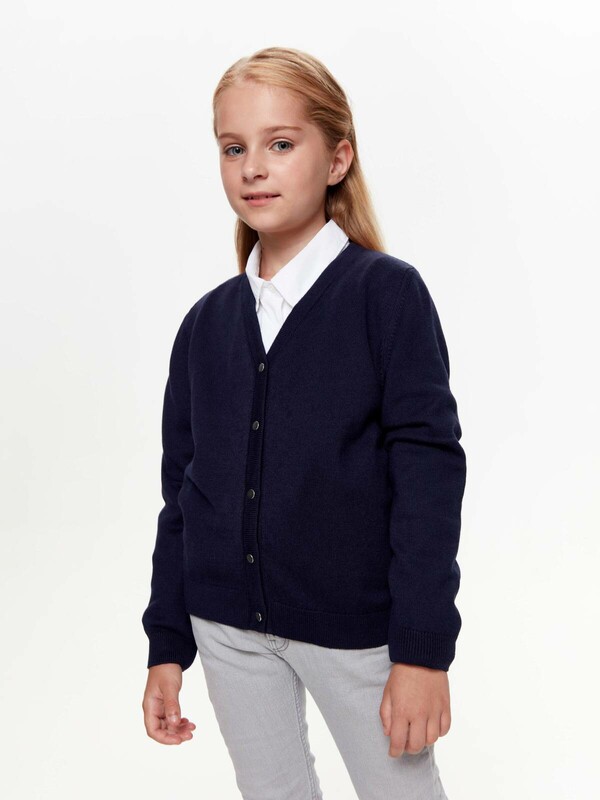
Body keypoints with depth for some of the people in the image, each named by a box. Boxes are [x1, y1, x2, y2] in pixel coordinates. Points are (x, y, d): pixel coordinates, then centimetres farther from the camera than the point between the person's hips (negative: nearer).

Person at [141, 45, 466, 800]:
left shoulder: (387, 292, -10)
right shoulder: (208, 320, 3)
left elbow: (428, 469, -13)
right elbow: (182, 488, 8)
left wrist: (423, 649, -15)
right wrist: (167, 646, 8)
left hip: (355, 625, -4)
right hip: (229, 625, 4)